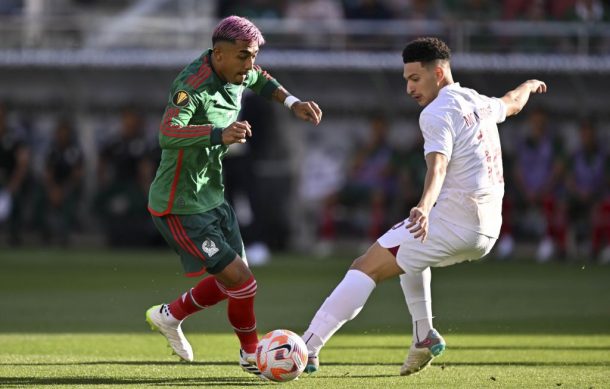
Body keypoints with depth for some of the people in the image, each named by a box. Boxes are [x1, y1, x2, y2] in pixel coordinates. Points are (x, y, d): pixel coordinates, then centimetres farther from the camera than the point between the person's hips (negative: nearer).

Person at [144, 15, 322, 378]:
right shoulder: (193, 86, -27)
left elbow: (261, 80, 26)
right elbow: (168, 135, -44)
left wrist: (292, 103, 11)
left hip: (213, 196, 9)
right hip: (180, 207, -9)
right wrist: (219, 134, -58)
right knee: (241, 280, -11)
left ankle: (169, 315, 37)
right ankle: (251, 354, 12)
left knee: (230, 281, 15)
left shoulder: (235, 76, 0)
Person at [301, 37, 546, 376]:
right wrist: (528, 87, 63)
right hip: (487, 230, 9)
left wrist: (425, 207, -44)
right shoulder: (479, 103, 16)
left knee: (367, 268, -13)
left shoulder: (438, 113, -9)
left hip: (454, 220, -9)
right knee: (409, 250, 37)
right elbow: (512, 104, 40)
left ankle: (307, 349, -24)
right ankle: (424, 336, 25)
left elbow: (438, 167, -27)